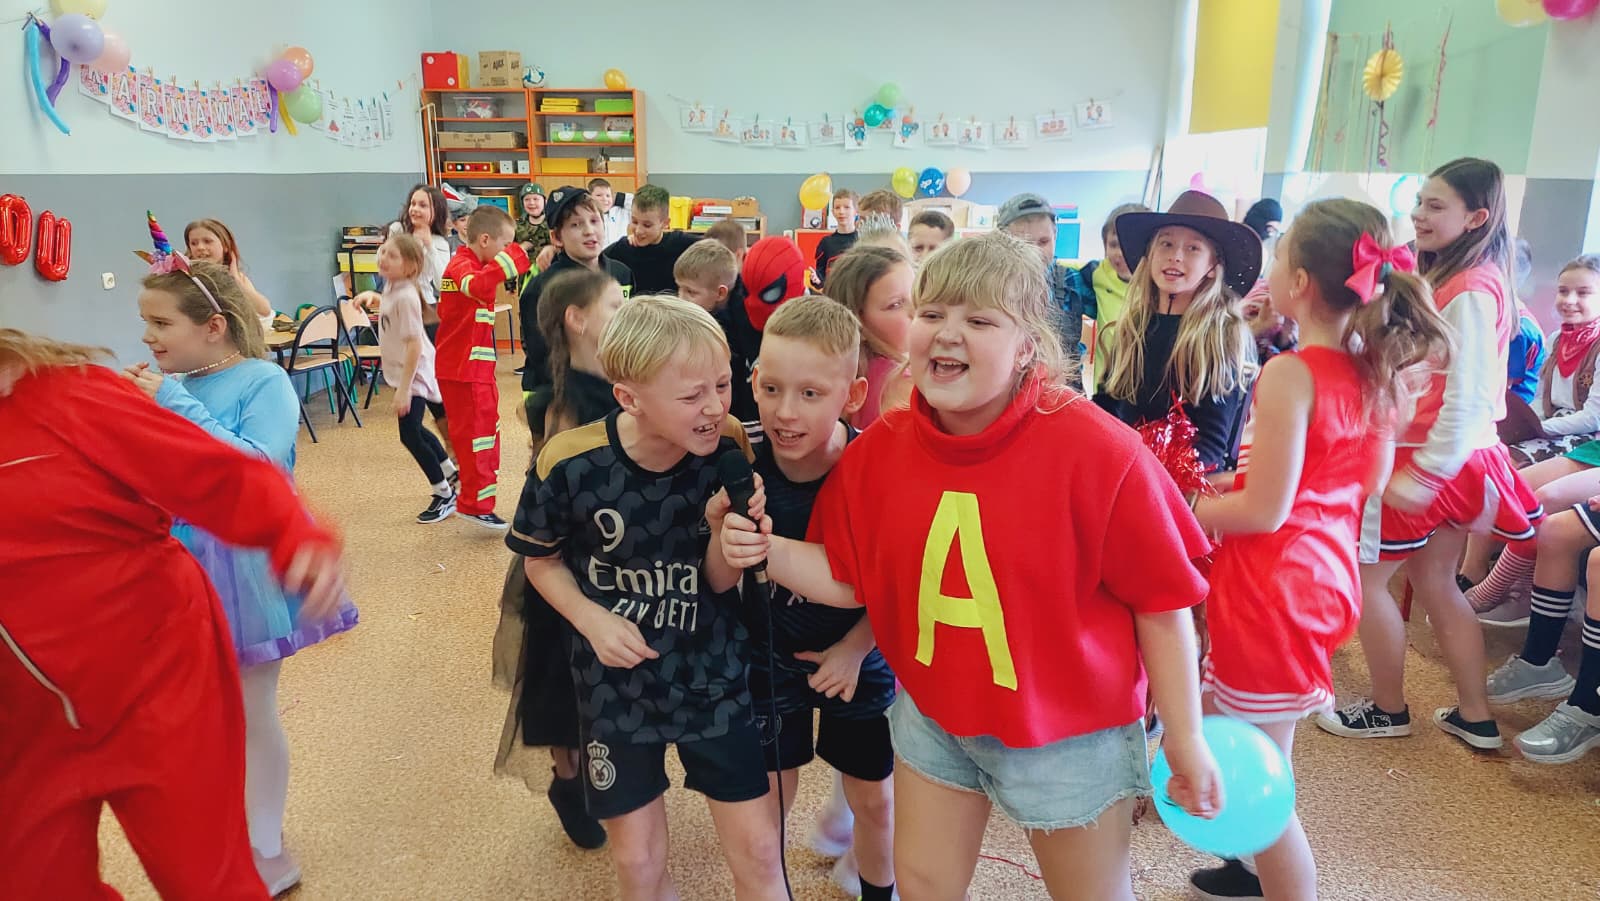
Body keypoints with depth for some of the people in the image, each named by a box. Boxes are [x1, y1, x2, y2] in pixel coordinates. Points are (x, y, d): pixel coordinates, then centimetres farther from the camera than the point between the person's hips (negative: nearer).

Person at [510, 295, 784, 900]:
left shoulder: (728, 448, -16)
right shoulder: (570, 463, -21)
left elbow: (720, 582, -10)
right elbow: (542, 561, -2)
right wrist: (592, 619, -19)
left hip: (715, 672, 1)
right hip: (616, 680, -1)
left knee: (758, 851, 6)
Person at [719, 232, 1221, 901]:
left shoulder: (1098, 451, -24)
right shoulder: (880, 449, -9)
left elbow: (1161, 601, -15)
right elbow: (849, 577, 0)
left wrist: (1185, 738, -8)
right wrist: (767, 552, -18)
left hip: (1070, 733, -3)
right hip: (934, 716, 4)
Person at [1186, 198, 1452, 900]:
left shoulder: (1289, 374, -21)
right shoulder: (1378, 373, 3)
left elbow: (1264, 511, -22)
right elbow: (1370, 484, 14)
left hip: (1271, 586, -9)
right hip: (1328, 576, 9)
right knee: (1263, 759, 27)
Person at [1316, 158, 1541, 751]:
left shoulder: (1469, 292, -19)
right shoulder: (1448, 279, 8)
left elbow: (1468, 397, -23)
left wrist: (1424, 471, -22)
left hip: (1431, 462, -9)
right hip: (1444, 460, 9)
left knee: (1364, 576, 3)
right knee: (1435, 582, 17)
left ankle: (1388, 710, 19)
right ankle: (1475, 717, 27)